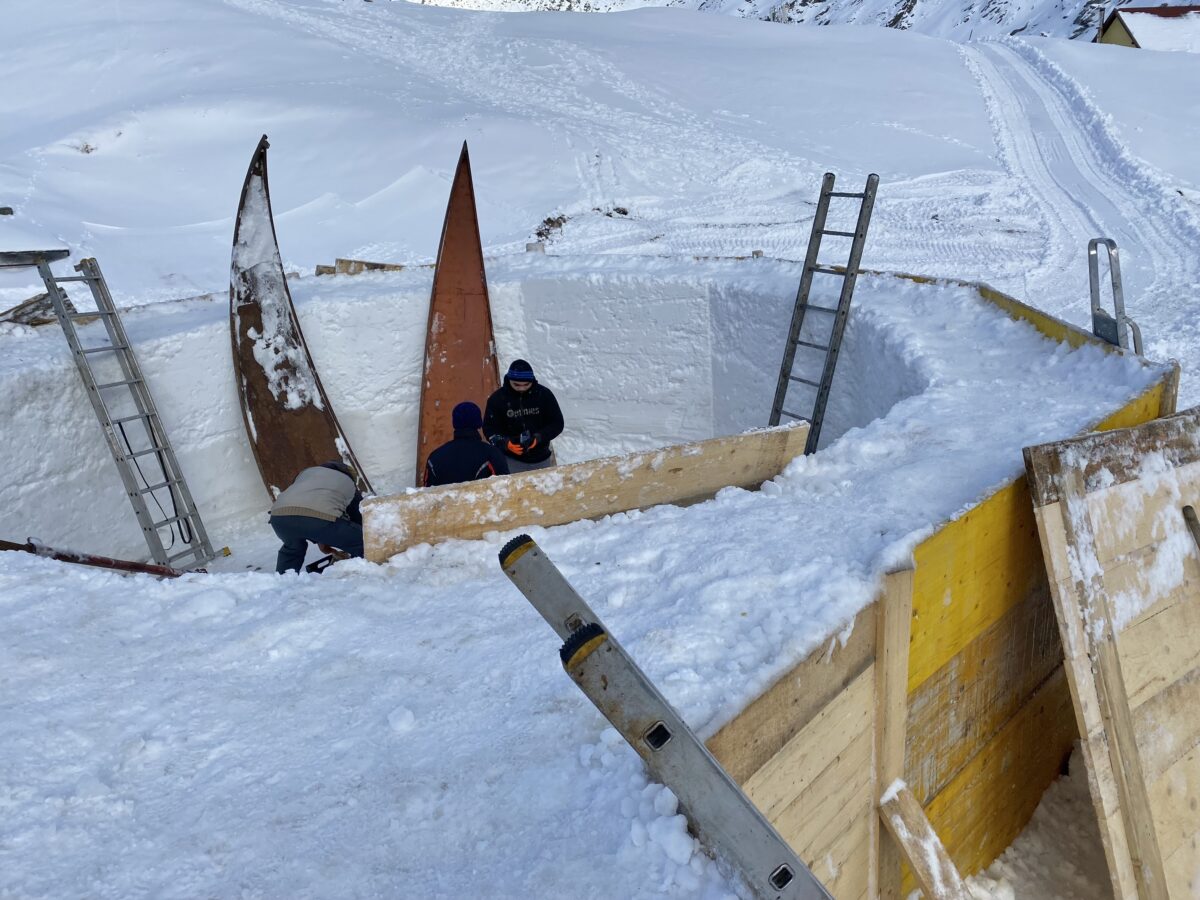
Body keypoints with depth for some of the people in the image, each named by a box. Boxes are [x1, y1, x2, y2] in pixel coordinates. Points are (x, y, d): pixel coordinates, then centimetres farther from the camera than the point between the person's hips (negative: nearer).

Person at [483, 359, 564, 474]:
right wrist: (506, 443, -23)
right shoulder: (497, 398, -10)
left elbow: (557, 424, -5)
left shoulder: (544, 394, -9)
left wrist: (537, 439, -20)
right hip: (512, 460, -2)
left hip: (541, 459, 2)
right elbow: (489, 428, -4)